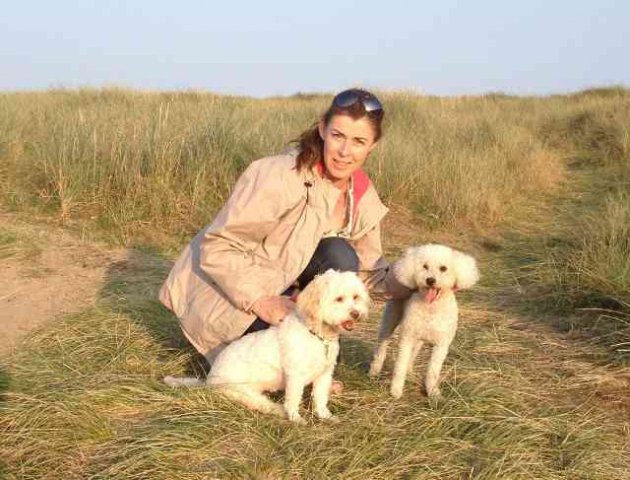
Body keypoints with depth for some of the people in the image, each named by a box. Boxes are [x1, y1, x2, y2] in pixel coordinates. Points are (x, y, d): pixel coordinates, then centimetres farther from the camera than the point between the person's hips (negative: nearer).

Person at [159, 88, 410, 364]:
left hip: (277, 282, 6)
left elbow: (369, 270, -2)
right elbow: (218, 248, -28)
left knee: (340, 256, -20)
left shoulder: (362, 196, -7)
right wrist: (261, 301, -33)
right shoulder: (281, 178, -29)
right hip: (224, 287, -6)